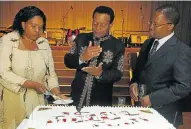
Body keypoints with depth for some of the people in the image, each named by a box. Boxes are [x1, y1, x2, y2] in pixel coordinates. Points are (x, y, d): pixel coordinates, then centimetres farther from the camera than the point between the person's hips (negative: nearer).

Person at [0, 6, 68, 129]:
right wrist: (30, 84, -19)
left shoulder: (44, 43, 6)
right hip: (13, 99, -3)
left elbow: (50, 73, 7)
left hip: (37, 99, 3)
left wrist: (57, 93, -8)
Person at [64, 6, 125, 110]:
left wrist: (100, 74, -28)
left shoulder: (118, 45, -5)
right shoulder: (81, 38, 2)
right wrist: (82, 58, -23)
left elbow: (117, 74, -9)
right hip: (78, 96, 2)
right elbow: (67, 61, -3)